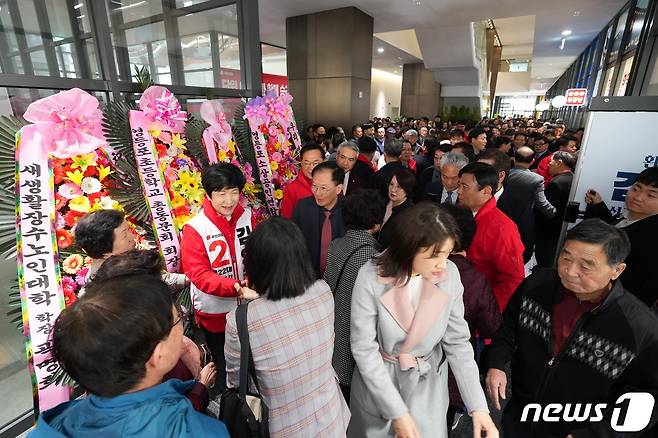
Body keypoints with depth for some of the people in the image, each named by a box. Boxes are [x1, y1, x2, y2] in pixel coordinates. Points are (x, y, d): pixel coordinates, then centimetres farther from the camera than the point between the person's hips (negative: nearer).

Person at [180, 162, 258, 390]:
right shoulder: (195, 228, -18)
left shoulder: (247, 216, -8)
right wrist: (237, 287, -35)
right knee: (225, 368, 20)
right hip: (215, 313, -3)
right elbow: (199, 275, -20)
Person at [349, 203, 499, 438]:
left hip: (427, 384, 2)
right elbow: (364, 348, -20)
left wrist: (478, 406, -13)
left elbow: (457, 341, -8)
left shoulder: (450, 275, -17)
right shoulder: (371, 278, -26)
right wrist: (397, 412, -19)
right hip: (377, 381, -1)